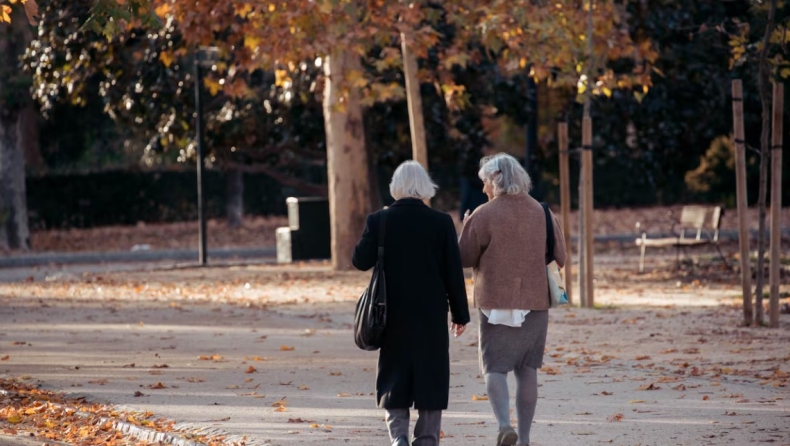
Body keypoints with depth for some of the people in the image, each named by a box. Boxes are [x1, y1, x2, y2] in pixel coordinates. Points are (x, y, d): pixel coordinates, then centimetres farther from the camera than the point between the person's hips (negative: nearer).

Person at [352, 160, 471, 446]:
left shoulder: (379, 221, -6)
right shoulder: (441, 222, -7)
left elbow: (361, 261, -4)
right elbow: (454, 272, -5)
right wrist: (460, 314, 3)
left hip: (394, 315, 1)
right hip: (432, 315, -1)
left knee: (394, 378, 9)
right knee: (430, 378, 8)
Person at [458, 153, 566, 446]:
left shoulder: (483, 216, -8)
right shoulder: (543, 214, 4)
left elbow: (463, 258, -3)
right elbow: (560, 258, 10)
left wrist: (465, 229, 14)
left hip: (497, 303, -4)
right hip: (536, 302, 4)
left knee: (494, 367, 0)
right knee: (527, 369, 10)